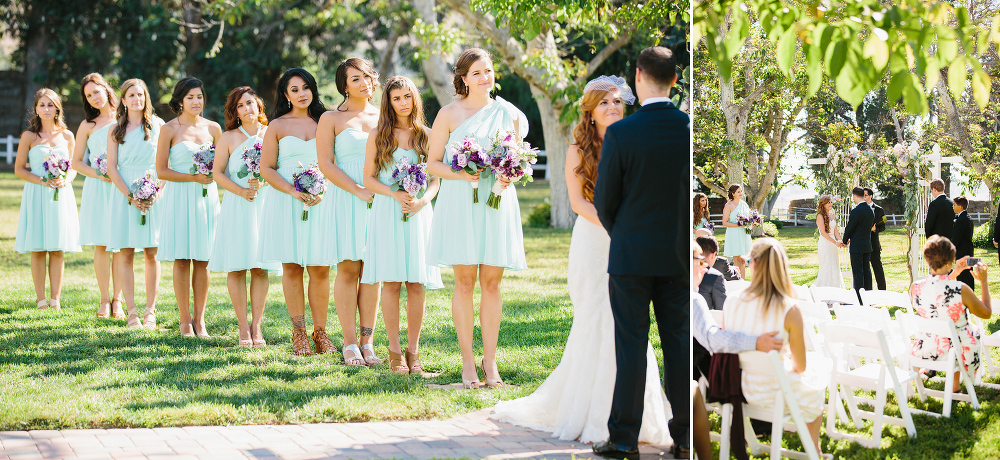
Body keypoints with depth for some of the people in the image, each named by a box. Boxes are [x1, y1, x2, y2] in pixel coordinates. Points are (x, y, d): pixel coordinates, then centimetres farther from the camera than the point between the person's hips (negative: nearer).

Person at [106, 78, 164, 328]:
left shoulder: (158, 125, 6)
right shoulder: (116, 131, 7)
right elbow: (111, 167, 1)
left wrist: (158, 192, -11)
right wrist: (131, 196, -11)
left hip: (154, 193, 0)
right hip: (125, 193, 0)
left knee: (151, 252, 0)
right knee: (126, 252, -3)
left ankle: (150, 311, 6)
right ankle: (131, 312, 1)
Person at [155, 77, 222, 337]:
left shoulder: (213, 128, 9)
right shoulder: (169, 130, -2)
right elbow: (161, 171, -4)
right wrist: (193, 177, -13)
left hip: (207, 197, 3)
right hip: (179, 198, -3)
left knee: (202, 259, 2)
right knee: (182, 260, -1)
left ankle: (199, 318, 8)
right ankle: (185, 318, 8)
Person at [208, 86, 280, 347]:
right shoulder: (228, 138, 5)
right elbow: (217, 173, 2)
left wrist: (263, 182, -11)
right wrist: (241, 190, -12)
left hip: (265, 205, 1)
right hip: (236, 207, -1)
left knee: (260, 268, -2)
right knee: (236, 267, -3)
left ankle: (256, 326, 3)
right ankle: (243, 327, 3)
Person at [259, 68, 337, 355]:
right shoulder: (277, 126, 8)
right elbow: (266, 168, 3)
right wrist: (292, 191, -12)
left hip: (321, 202, 1)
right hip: (286, 202, 0)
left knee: (320, 268, -4)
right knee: (292, 266, -1)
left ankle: (320, 332, 2)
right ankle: (298, 332, 5)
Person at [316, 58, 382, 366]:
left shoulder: (383, 117, 15)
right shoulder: (331, 119, 4)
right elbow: (326, 164, -4)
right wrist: (359, 190, -14)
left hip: (380, 199, 3)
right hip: (346, 199, -3)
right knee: (348, 269, -6)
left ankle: (368, 343, 3)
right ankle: (350, 344, -3)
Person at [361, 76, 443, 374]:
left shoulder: (426, 136, 11)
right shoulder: (378, 136, 6)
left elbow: (435, 180, 9)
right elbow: (369, 179, 4)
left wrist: (421, 201, -10)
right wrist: (395, 194, -13)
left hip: (419, 214, 1)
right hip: (387, 212, -1)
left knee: (417, 283, -3)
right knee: (391, 282, -5)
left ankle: (413, 350, 4)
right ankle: (395, 351, 0)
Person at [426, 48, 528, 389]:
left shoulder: (509, 114, 10)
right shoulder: (449, 114, 2)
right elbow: (433, 163, 4)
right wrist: (459, 174, -14)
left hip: (497, 203, 2)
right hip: (459, 203, -2)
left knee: (492, 281, 1)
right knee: (464, 280, -2)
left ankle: (490, 360, 7)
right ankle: (467, 361, 4)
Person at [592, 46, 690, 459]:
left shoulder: (620, 134, -13)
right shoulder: (692, 129, -5)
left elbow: (604, 201, -6)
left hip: (631, 254, -3)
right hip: (678, 255, 3)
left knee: (631, 345, 2)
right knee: (678, 343, 8)